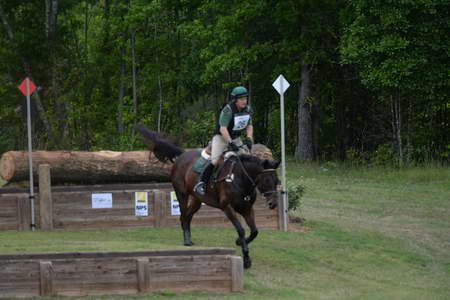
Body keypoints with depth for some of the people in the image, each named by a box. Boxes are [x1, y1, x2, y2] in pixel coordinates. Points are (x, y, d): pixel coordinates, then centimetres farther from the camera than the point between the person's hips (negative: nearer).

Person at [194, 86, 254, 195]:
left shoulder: (248, 110, -2)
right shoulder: (228, 110, -24)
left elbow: (249, 126, 7)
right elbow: (223, 128, -30)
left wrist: (249, 139, -10)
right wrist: (230, 143, -37)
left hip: (236, 138, 7)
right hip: (221, 137, -7)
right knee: (214, 160, -22)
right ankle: (201, 183, -16)